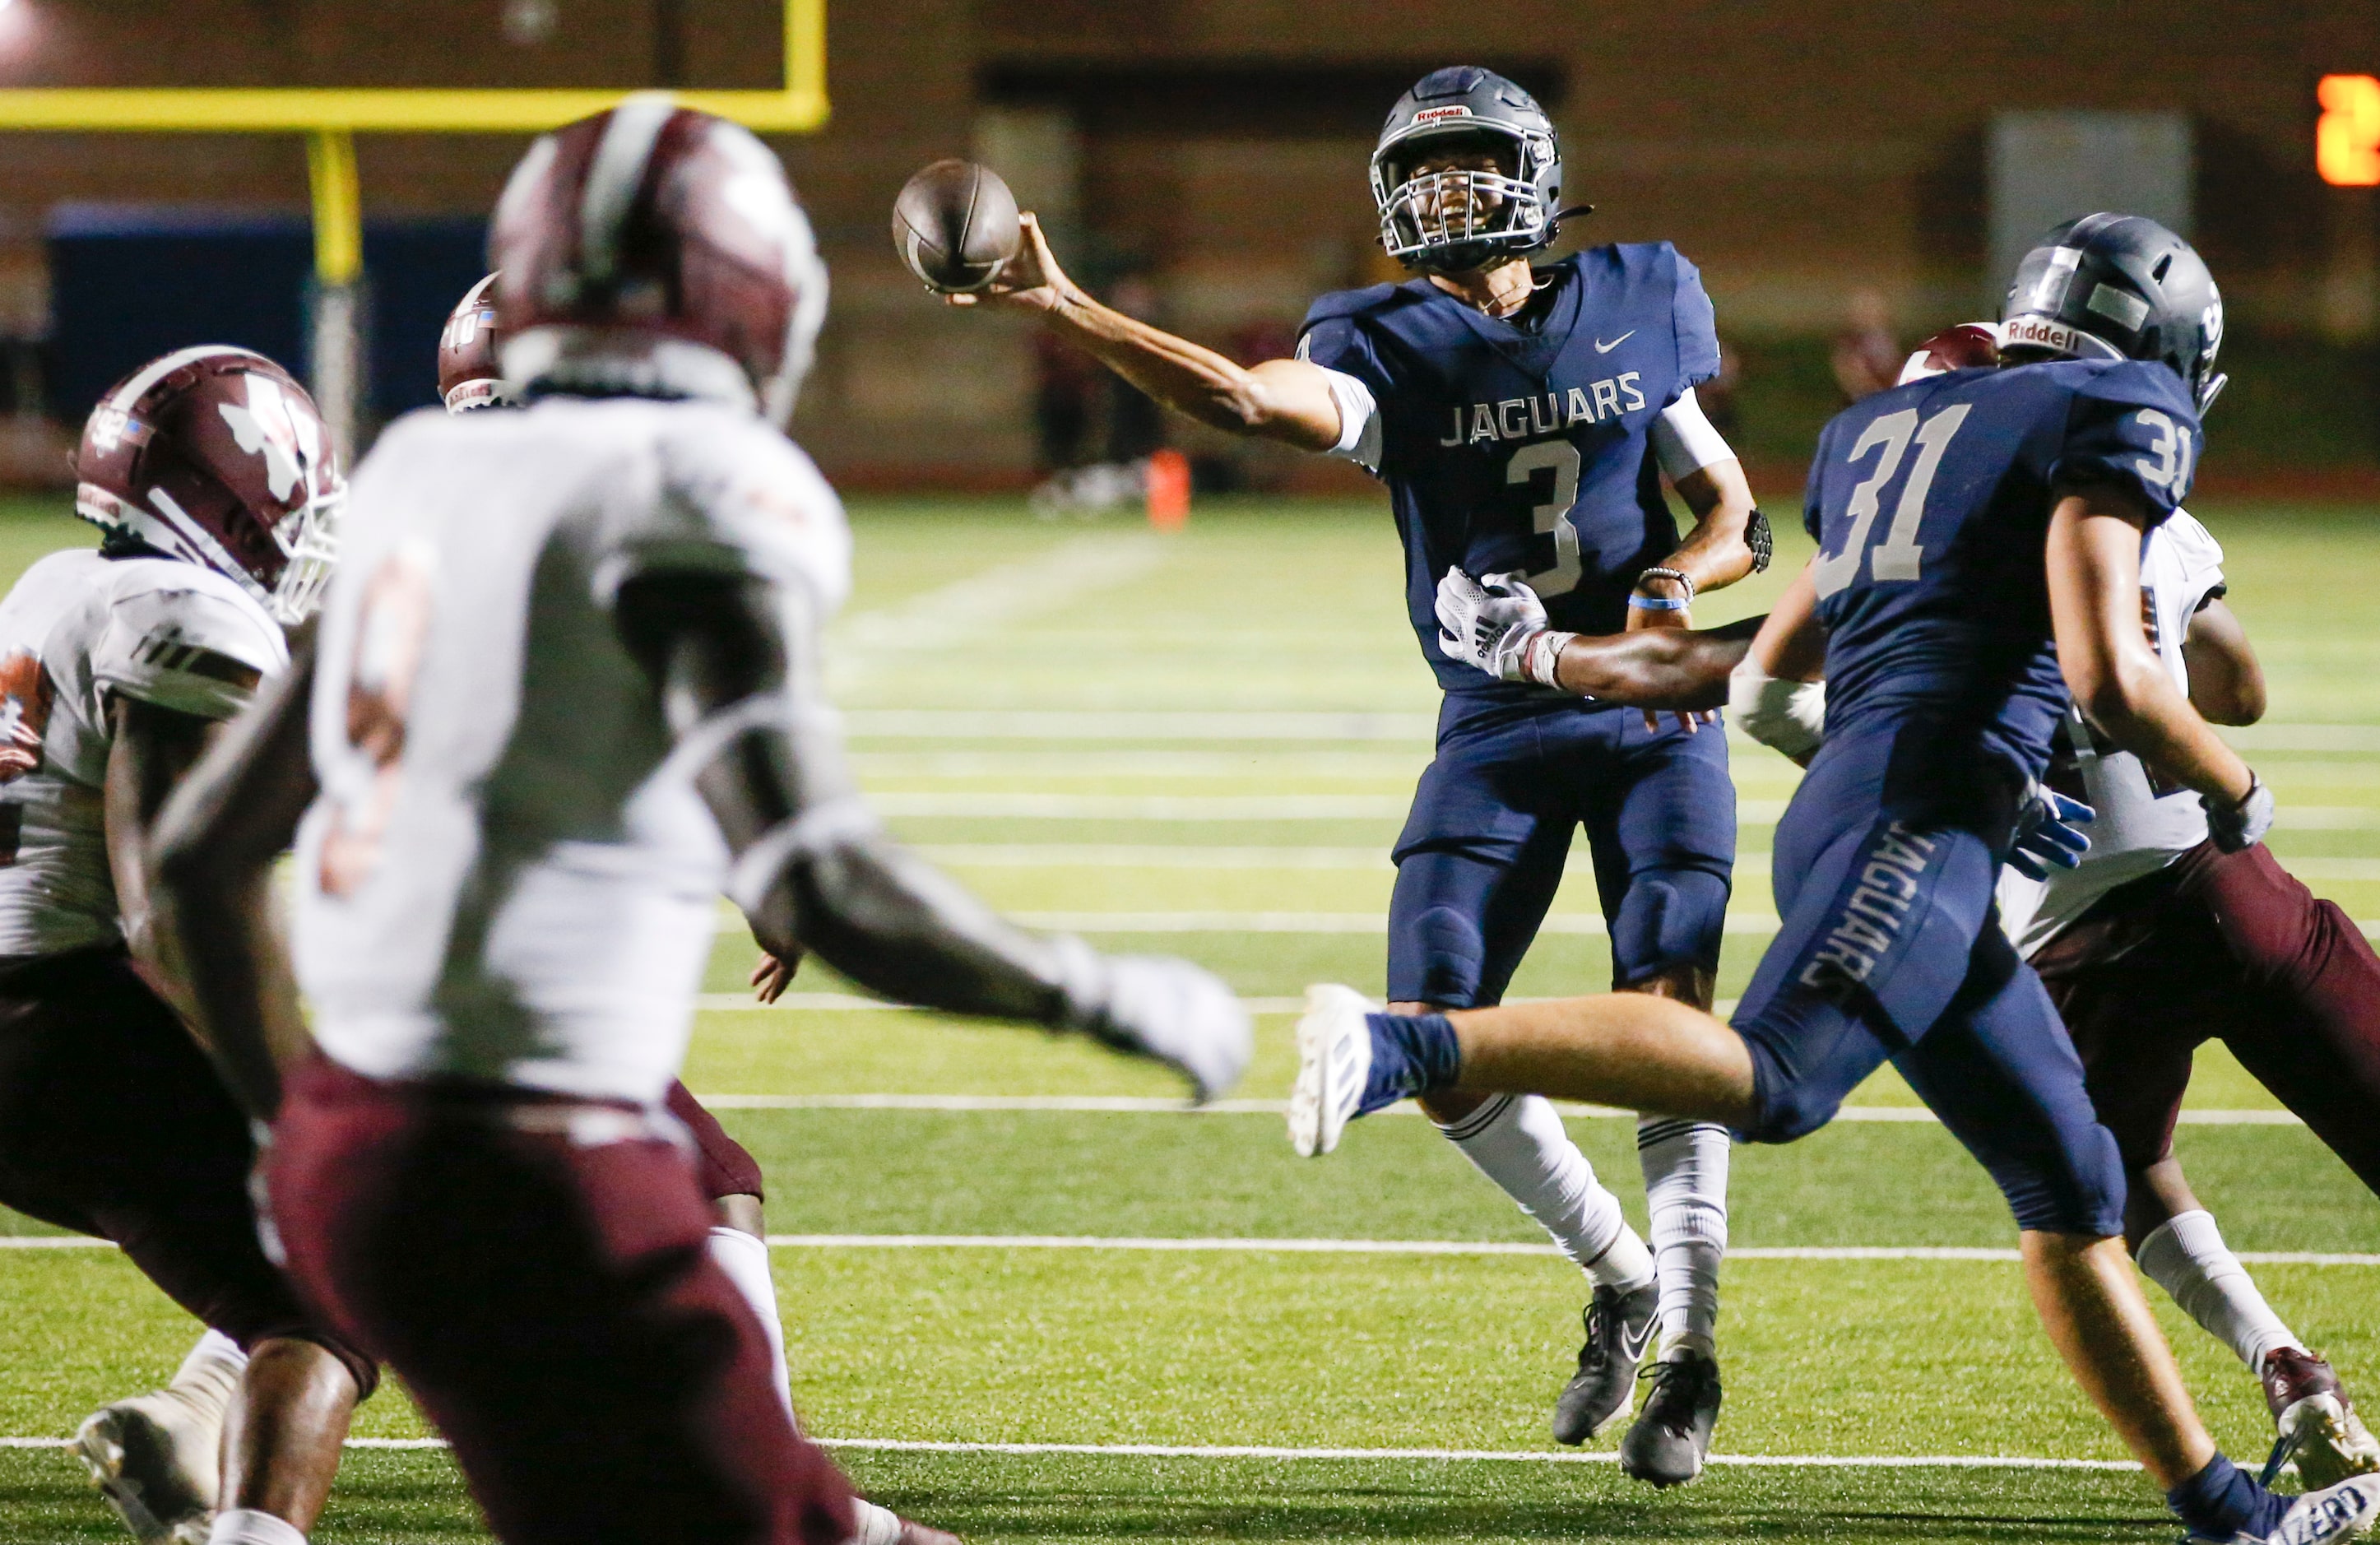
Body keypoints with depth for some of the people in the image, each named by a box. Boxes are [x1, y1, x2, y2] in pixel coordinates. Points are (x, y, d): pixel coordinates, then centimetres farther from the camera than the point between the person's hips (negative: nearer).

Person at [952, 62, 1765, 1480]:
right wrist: (1061, 310, -36)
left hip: (1652, 713, -1)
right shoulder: (1390, 352, -2)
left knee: (1669, 1014, -14)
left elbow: (1735, 519, 7)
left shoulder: (1633, 313, 1)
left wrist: (1673, 588, -16)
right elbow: (1237, 396, -22)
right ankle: (1620, 1281, 17)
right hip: (1496, 733, 1)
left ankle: (1688, 1353, -4)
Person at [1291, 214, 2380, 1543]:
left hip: (1838, 816, 9)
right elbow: (2106, 673, -9)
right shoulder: (2126, 414, 4)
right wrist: (2232, 792, 8)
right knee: (1772, 1082, -28)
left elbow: (1776, 667, 32)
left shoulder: (1883, 426, 27)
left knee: (2074, 1187, 12)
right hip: (1923, 815, -9)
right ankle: (1401, 1047, -39)